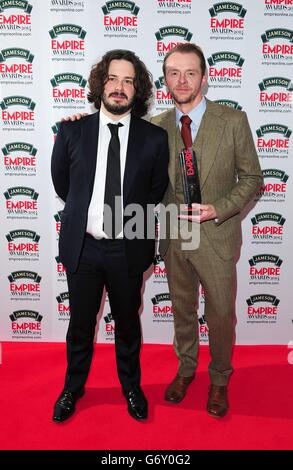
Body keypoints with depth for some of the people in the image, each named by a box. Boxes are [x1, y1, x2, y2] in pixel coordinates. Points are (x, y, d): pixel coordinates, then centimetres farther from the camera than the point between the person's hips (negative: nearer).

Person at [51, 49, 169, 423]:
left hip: (128, 249, 0)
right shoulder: (72, 131, -3)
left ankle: (131, 385, 43)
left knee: (127, 323, 18)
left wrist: (133, 220, 7)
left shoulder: (155, 138, -5)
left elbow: (156, 192, 6)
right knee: (80, 325, 17)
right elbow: (61, 183, 10)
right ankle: (73, 387, 43)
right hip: (82, 247, 1)